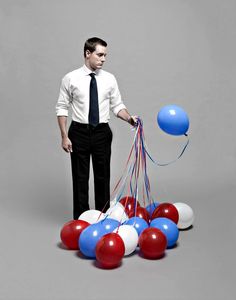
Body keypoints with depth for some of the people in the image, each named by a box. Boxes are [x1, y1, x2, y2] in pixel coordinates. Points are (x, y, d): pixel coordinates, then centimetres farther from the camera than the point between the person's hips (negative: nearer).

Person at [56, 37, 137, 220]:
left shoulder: (109, 79, 2)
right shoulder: (71, 78, -5)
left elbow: (117, 106, 5)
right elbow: (62, 108, -2)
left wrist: (129, 118, -16)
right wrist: (64, 136, -9)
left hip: (102, 133, 2)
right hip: (79, 132, -2)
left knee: (103, 177, 10)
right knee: (80, 177, 6)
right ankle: (80, 219, 20)